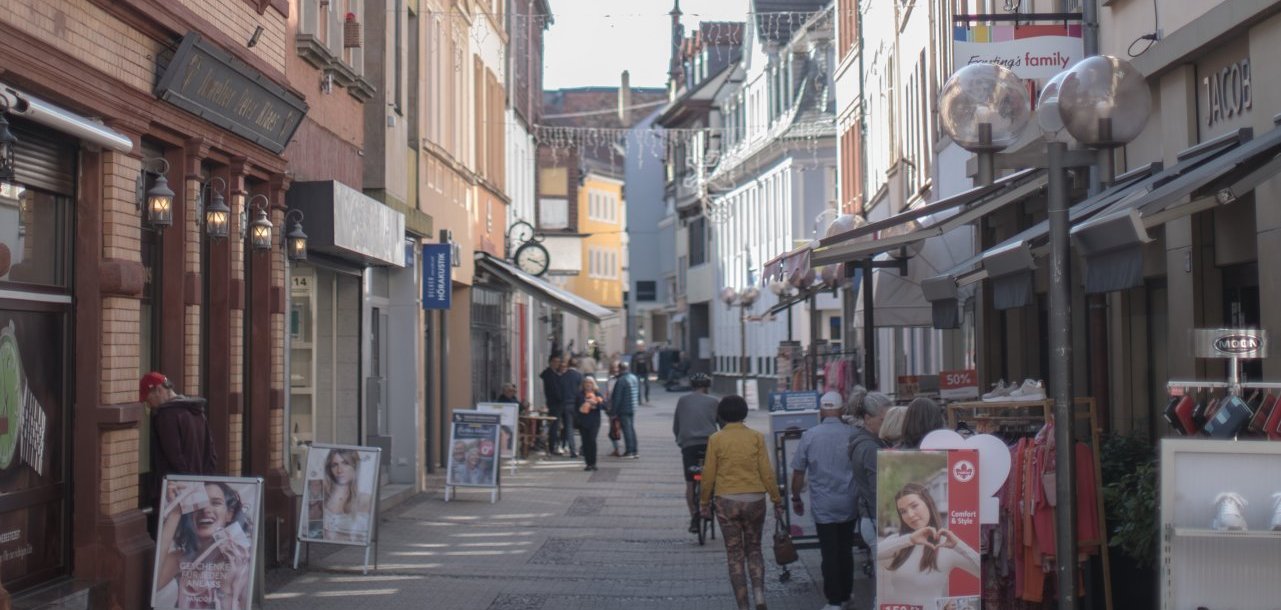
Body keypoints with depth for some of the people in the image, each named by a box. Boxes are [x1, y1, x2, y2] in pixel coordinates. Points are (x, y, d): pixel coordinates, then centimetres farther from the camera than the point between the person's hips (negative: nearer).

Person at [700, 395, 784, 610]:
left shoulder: (716, 439, -4)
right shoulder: (756, 437, -3)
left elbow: (709, 474, -2)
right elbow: (767, 472, -3)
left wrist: (704, 502, 11)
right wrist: (777, 500, 6)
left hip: (727, 502, -1)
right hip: (754, 499, 1)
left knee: (735, 555, 9)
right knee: (754, 549, 17)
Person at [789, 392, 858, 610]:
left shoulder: (809, 436, -8)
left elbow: (798, 471, -2)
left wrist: (796, 498, 12)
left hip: (823, 505, -2)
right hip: (848, 504, 2)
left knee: (829, 553, 3)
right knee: (846, 551, 16)